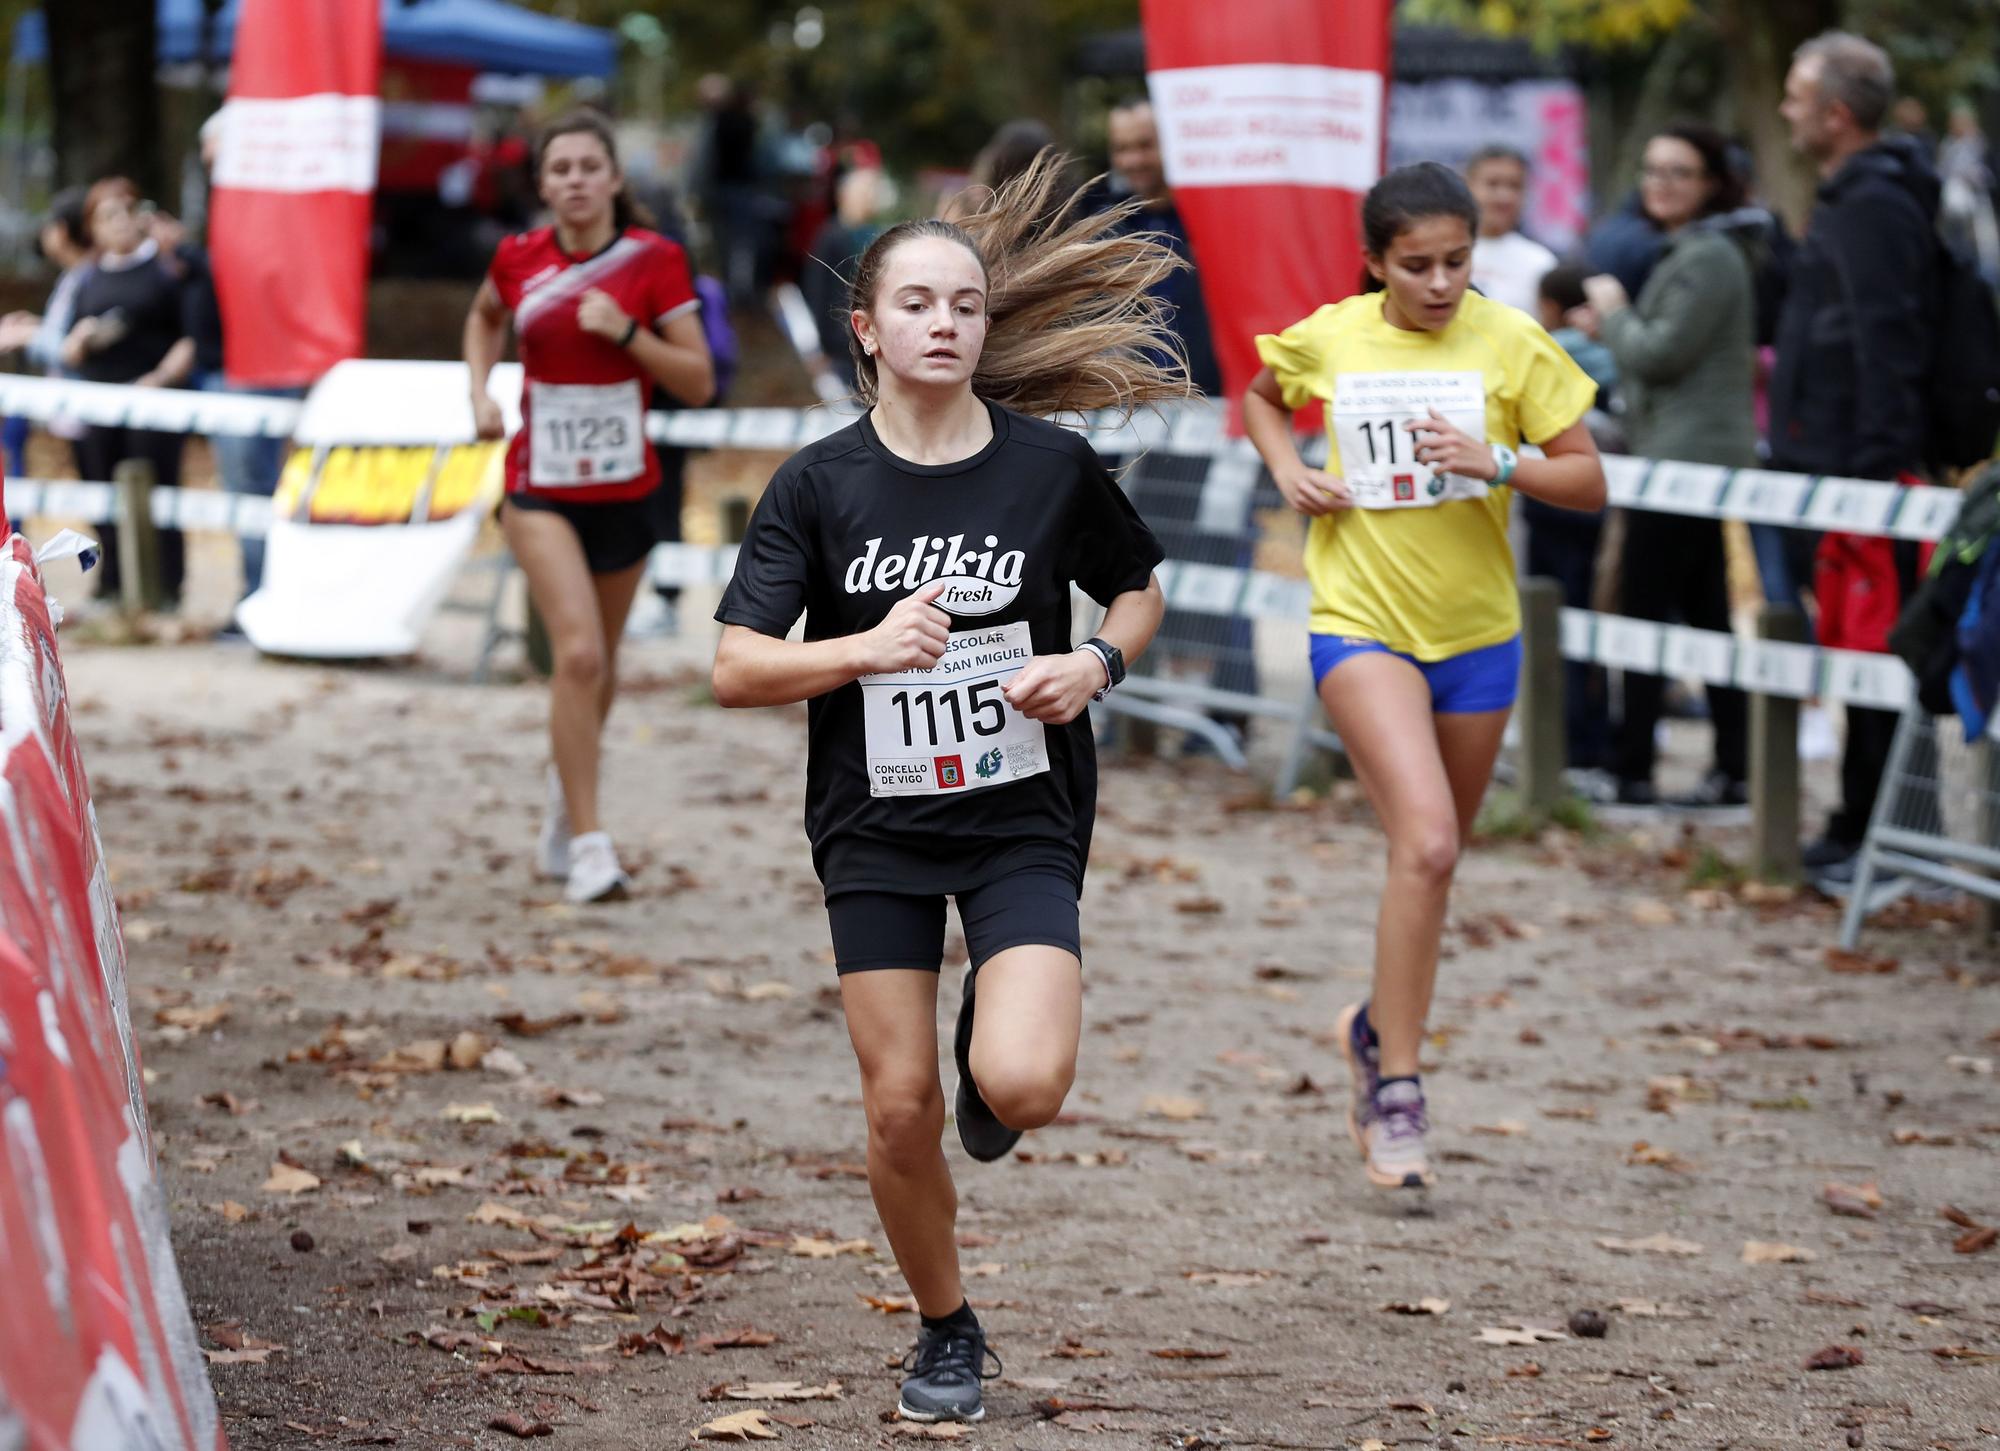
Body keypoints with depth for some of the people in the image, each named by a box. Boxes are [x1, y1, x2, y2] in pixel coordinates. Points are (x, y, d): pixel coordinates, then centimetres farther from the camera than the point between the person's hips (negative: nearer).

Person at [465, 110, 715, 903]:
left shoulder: (654, 259, -8)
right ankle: (589, 843, -16)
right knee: (578, 652, -18)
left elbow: (698, 382, -8)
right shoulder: (519, 258, -3)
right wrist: (481, 393, 6)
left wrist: (626, 333, -22)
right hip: (541, 487, -1)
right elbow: (484, 317, 22)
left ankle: (565, 796, 42)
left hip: (623, 487, 1)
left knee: (599, 664, 15)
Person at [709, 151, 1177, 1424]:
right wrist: (867, 648, -23)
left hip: (1025, 819, -1)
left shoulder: (1052, 465, -4)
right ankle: (948, 1334, 25)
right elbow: (735, 670, -7)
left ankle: (995, 1051, 18)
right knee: (900, 1111, 2)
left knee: (1023, 1086, -20)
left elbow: (1138, 590, 13)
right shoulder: (820, 484, -5)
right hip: (876, 829, 1)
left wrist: (1098, 666, -8)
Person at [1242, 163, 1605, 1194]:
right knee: (1425, 841, -21)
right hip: (1361, 624, -2)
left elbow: (1589, 482, -3)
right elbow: (1261, 397, 20)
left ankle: (1378, 1027, 41)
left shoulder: (1511, 342, -5)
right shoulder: (1327, 339, -3)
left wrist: (1496, 463, -21)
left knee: (1435, 858, 15)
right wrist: (1287, 470, 1)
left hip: (1477, 635, 3)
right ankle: (1396, 1092, -16)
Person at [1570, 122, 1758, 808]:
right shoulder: (1686, 252, 19)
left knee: (1643, 609, -8)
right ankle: (1732, 769, 12)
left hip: (1688, 459, -11)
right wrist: (1611, 329, 11)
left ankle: (1632, 770, -7)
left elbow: (1661, 354, -18)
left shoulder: (1708, 259, -14)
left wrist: (1614, 312, -2)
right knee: (1705, 615, 10)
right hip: (1690, 459, 11)